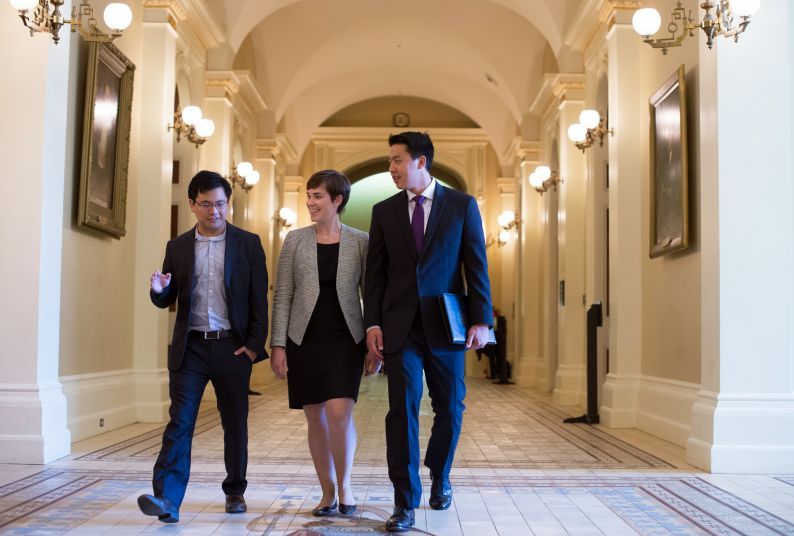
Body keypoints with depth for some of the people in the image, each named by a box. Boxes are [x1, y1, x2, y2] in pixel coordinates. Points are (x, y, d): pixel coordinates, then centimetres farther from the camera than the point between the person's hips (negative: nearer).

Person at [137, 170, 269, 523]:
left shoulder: (248, 243, 2)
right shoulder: (178, 247, 9)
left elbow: (259, 299, 1)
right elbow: (167, 300, 11)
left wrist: (254, 344, -7)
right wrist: (159, 290, -12)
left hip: (233, 347, -1)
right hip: (190, 347, 1)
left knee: (235, 423, 9)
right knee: (179, 421, -6)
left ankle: (235, 491, 25)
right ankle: (167, 499, -8)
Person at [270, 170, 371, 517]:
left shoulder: (360, 241, 1)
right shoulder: (295, 240, 4)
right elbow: (282, 296, 3)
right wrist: (278, 345, -3)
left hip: (345, 340, -2)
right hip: (304, 340, 2)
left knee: (340, 412, -14)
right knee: (316, 419, 6)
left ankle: (344, 486, 6)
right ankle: (328, 492, 20)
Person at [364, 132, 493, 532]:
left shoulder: (462, 206, 3)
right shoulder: (384, 211, 8)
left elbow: (476, 267, 0)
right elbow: (375, 274, 6)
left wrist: (481, 319, -6)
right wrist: (372, 324, -3)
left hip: (445, 326, 0)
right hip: (400, 326, 1)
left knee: (450, 409, 10)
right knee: (402, 411, -3)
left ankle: (439, 476, 36)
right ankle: (405, 503, 6)